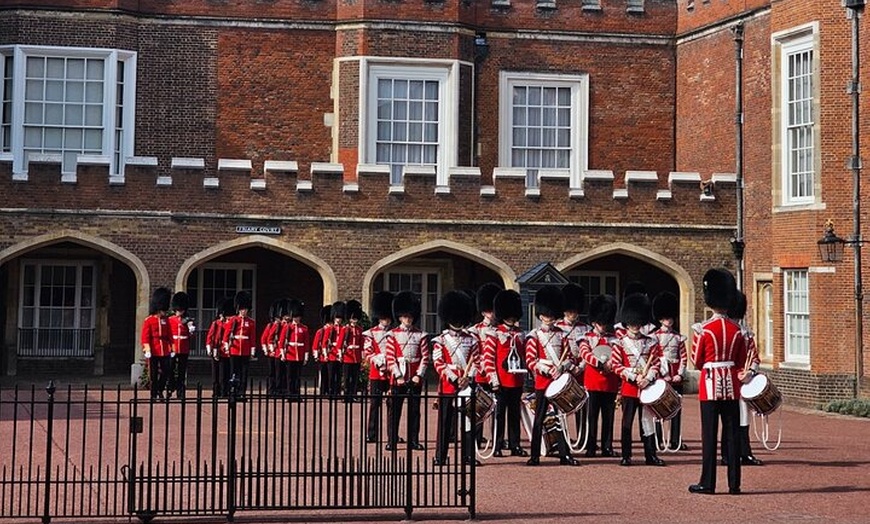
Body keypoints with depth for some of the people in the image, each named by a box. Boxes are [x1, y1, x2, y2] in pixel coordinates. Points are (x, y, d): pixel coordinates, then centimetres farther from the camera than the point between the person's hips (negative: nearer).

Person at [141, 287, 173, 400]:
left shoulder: (166, 320, 11)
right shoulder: (149, 320, -4)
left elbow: (169, 336, 15)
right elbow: (145, 337, -9)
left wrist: (171, 348, 11)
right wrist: (147, 350, -18)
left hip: (165, 352, 5)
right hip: (153, 352, -5)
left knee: (166, 372, 5)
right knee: (154, 375, 2)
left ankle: (159, 391, 23)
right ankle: (153, 394, 11)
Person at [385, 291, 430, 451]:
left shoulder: (420, 335, 6)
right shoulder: (393, 335, 1)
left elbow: (425, 357, 3)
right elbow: (390, 358, -4)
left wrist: (419, 375, -8)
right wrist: (398, 376, -12)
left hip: (415, 379, 2)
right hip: (398, 378, -2)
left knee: (414, 411, 7)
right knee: (394, 410, 0)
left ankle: (414, 441, 14)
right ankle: (392, 441, 5)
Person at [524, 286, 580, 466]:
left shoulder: (561, 335, 10)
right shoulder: (534, 336, 0)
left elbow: (569, 358, 9)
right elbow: (530, 361, -7)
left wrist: (562, 367, -12)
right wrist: (547, 370, -19)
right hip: (542, 382, -3)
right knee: (539, 419, 0)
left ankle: (564, 455, 10)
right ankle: (535, 455, 3)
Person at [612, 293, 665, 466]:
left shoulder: (651, 343, 7)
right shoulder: (621, 343, 0)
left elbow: (656, 364, 5)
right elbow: (615, 365, -5)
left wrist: (647, 378, -12)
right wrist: (634, 377, -14)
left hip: (647, 387, 2)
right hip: (629, 388, -2)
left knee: (648, 421, 6)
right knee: (627, 422, 2)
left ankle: (651, 455, 10)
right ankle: (626, 455, 7)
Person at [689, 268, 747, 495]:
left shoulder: (703, 329, -9)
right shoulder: (737, 330, 3)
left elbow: (696, 362, -2)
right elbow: (742, 363, 9)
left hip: (710, 385, -3)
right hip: (731, 385, 4)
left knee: (709, 435, 0)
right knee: (732, 434, 6)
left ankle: (708, 483, 2)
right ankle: (734, 483, 7)